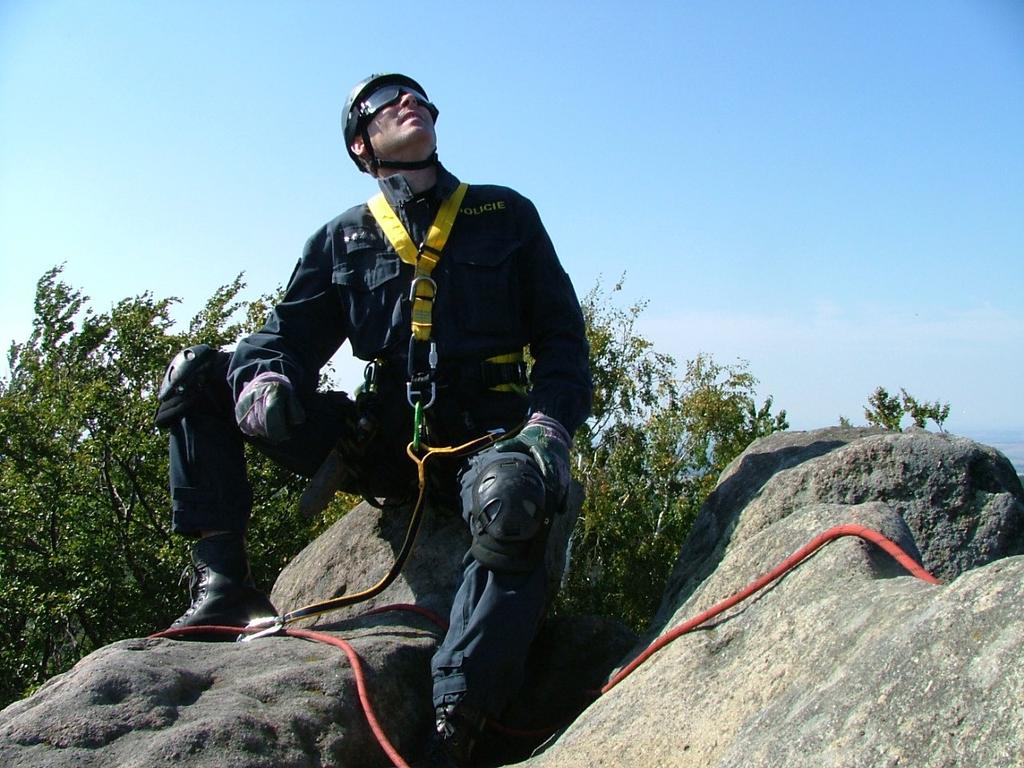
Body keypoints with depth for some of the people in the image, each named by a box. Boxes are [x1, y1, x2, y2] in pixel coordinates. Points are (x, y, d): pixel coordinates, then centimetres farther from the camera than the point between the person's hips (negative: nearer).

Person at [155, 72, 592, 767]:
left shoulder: (506, 215, 12)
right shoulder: (341, 239, 16)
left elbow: (562, 335, 7)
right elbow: (291, 332, 8)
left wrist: (550, 424, -12)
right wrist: (265, 375, -18)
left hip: (486, 432, -2)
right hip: (382, 439, 3)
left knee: (511, 506, -40)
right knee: (197, 375, -7)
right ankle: (224, 585, -13)